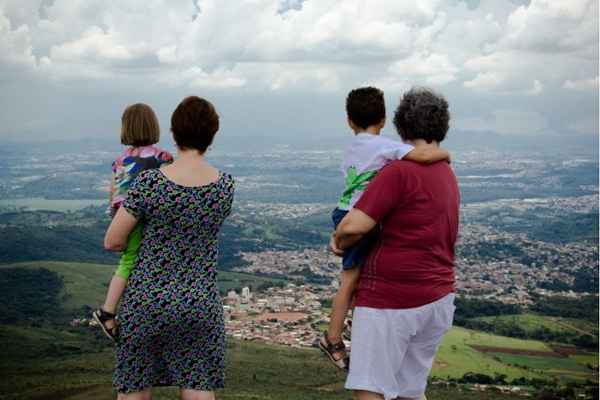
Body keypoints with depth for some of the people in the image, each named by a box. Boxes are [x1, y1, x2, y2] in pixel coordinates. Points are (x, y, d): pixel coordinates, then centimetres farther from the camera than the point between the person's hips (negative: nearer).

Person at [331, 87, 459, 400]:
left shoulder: (400, 171, -16)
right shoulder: (447, 175, 13)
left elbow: (353, 226, -21)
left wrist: (340, 242, 1)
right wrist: (346, 240, 12)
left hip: (391, 299, -8)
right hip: (438, 296, 9)